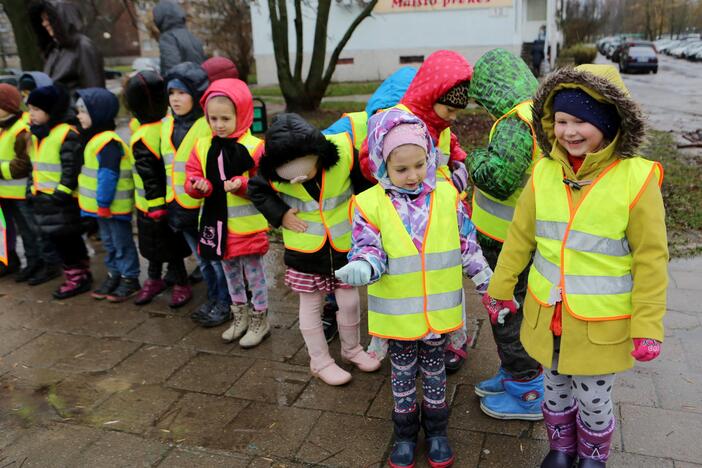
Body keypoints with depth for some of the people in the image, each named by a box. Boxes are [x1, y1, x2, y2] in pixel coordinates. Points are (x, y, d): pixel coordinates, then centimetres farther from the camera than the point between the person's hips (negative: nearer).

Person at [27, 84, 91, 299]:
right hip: (44, 197, 9)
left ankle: (77, 277, 9)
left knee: (65, 239, -3)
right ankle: (80, 273, 25)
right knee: (57, 239, 14)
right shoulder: (38, 133, 13)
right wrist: (33, 188, 17)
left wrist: (61, 193, -21)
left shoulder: (67, 133, -16)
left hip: (62, 200, -9)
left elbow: (71, 168, -20)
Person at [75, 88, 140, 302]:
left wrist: (103, 203, -20)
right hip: (102, 205, 10)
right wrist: (100, 204, 19)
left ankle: (130, 279, 13)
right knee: (109, 242, 19)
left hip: (113, 206, -10)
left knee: (122, 243, 2)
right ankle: (114, 275, 31)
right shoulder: (96, 138, 12)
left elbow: (108, 176, -24)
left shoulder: (108, 142, -21)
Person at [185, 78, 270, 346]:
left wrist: (242, 184, -29)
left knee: (254, 273, 8)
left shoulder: (254, 147, -13)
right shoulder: (202, 147, 3)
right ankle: (240, 317, 38)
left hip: (246, 225, -5)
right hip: (216, 223, 6)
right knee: (230, 272, 20)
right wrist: (197, 185, -17)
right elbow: (192, 179, 5)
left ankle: (260, 321, 25)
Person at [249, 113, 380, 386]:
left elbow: (366, 183, -3)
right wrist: (280, 215, -10)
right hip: (305, 249, 0)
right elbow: (257, 191, 2)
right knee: (311, 305, 11)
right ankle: (320, 361, 30)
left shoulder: (344, 150, -21)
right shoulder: (272, 168, -19)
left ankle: (352, 349, 38)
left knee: (349, 301, 12)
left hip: (344, 244, 1)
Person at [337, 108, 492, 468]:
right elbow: (369, 249, -12)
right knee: (402, 374, 17)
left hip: (439, 312, 1)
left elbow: (468, 249, 1)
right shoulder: (369, 204, -11)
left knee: (434, 372, 19)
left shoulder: (447, 197, -5)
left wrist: (491, 288, 3)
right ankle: (405, 434, 38)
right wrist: (362, 266, -36)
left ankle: (436, 430, 40)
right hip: (397, 314, -1)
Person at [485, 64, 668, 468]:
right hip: (547, 315, 3)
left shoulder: (636, 178, -17)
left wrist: (648, 326, -10)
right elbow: (520, 236, 4)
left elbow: (651, 258, -12)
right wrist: (500, 287, 10)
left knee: (594, 400, 16)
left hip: (602, 323, -3)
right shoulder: (544, 171, -6)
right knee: (555, 389, 22)